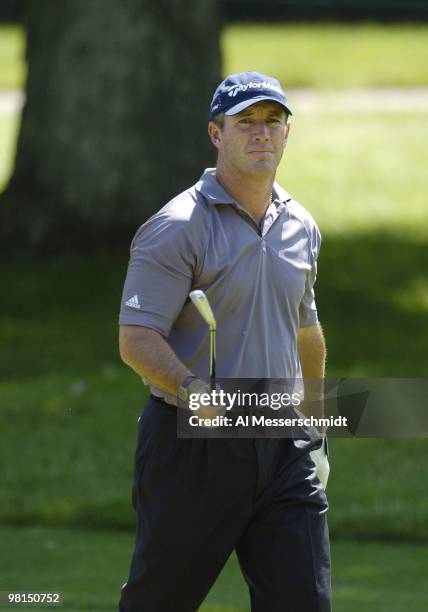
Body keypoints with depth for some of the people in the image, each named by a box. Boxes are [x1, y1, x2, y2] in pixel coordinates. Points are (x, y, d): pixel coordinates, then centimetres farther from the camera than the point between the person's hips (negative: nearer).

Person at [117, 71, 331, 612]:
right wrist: (190, 387, -35)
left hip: (282, 448, 5)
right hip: (192, 446, -5)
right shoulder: (177, 228, -10)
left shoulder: (301, 227, 12)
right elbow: (136, 339, -17)